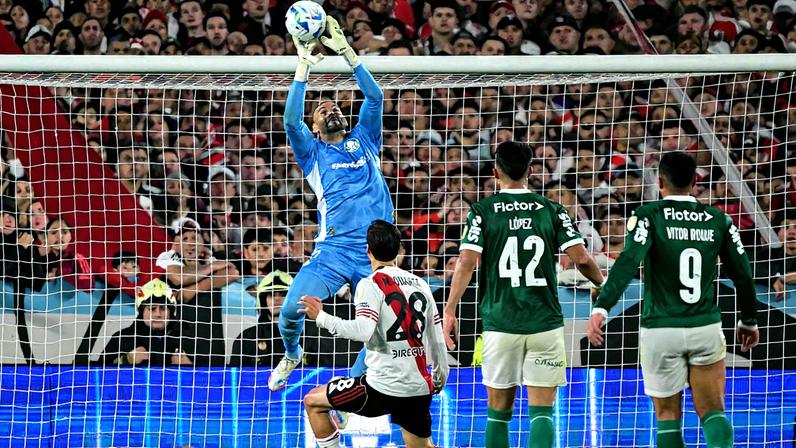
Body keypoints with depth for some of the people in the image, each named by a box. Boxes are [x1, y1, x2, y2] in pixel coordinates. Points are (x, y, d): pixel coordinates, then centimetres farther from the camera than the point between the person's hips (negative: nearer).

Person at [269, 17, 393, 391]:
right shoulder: (314, 153, 12)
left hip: (375, 254, 2)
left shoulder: (363, 142, 19)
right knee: (292, 310, -17)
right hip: (333, 250, -2)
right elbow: (291, 120, -4)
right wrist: (304, 64, -5)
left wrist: (345, 51, 6)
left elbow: (375, 98, 9)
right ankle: (292, 356, 17)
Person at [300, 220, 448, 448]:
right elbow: (437, 337, 16)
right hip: (420, 388, 6)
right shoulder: (420, 284, 11)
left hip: (384, 387, -6)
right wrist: (440, 376, 30)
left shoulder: (371, 284, -8)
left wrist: (321, 317, -12)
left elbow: (363, 331, -23)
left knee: (313, 402, 10)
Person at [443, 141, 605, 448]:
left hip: (499, 325, 0)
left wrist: (450, 311, -5)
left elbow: (467, 262, -10)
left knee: (499, 411, 10)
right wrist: (602, 284, 15)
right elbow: (580, 258, -4)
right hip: (545, 324, 0)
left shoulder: (482, 212, 0)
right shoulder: (552, 210, 3)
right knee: (541, 411, 0)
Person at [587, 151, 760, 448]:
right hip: (706, 327, 2)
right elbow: (743, 275, 8)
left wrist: (601, 309, -26)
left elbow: (628, 263, -21)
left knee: (668, 416, 9)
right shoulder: (719, 221, 4)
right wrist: (749, 321, 22)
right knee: (713, 411, 3)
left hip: (660, 331, -2)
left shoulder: (648, 217, -6)